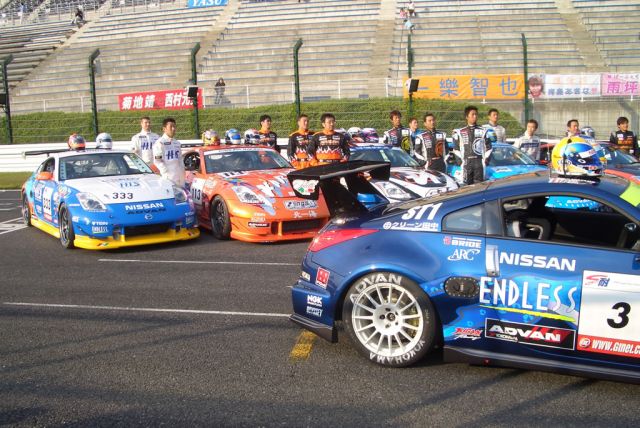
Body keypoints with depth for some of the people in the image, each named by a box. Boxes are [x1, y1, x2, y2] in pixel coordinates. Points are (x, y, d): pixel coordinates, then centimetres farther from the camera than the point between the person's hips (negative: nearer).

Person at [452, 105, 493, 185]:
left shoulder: (483, 131, 10)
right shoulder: (459, 132, 9)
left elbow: (488, 147, 11)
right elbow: (456, 148, 11)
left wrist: (486, 159, 2)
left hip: (479, 162, 0)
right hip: (466, 162, 0)